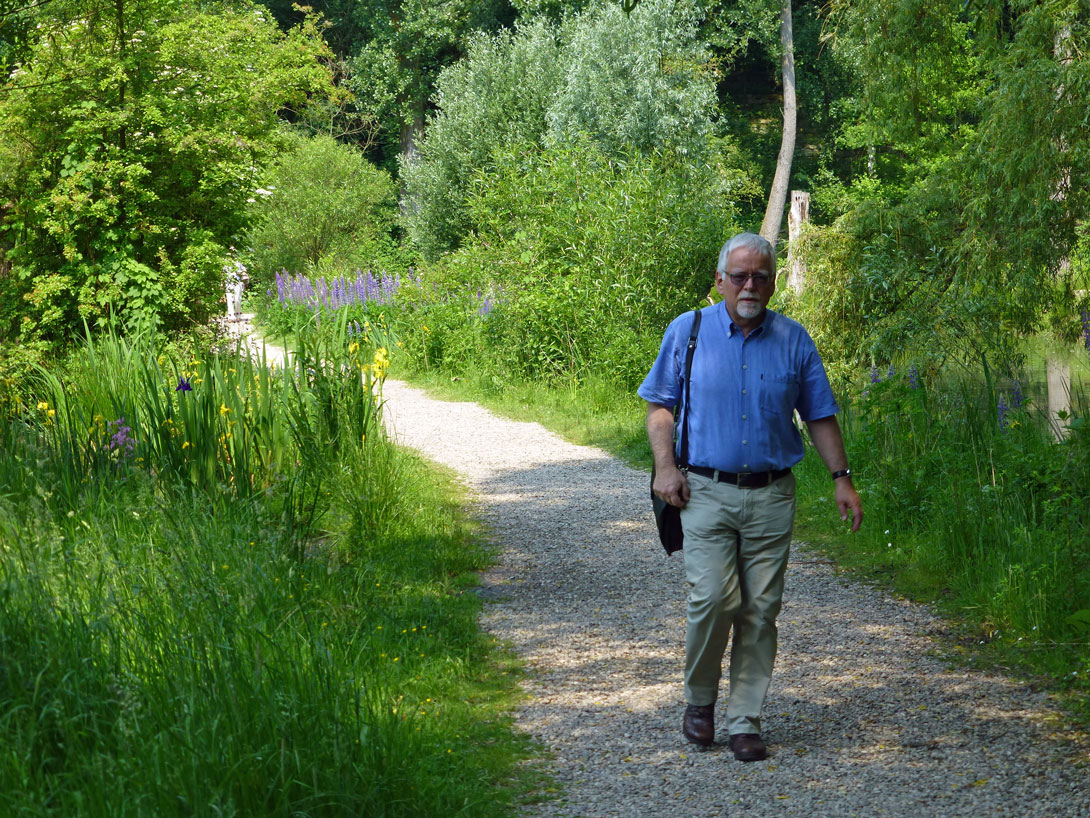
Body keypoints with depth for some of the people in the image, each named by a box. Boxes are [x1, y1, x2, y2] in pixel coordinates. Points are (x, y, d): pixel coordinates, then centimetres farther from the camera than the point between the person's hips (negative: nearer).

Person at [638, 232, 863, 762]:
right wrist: (665, 467, -4)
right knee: (713, 598, -14)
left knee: (761, 609, -1)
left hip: (771, 496, 2)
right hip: (706, 492, -2)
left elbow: (819, 415, 12)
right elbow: (659, 404, 9)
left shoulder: (793, 340, 8)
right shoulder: (687, 332, 5)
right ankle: (699, 699, 10)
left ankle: (745, 722, 7)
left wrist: (842, 478, 4)